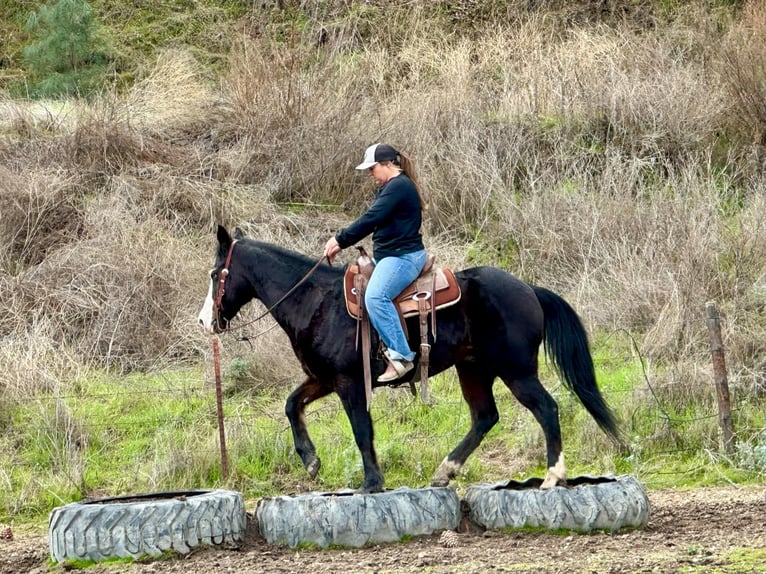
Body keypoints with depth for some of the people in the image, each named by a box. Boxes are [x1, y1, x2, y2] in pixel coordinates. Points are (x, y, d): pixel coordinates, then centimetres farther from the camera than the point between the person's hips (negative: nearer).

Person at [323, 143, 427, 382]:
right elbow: (373, 221, 19)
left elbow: (371, 219, -21)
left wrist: (340, 240, -16)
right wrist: (340, 243, 9)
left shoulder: (399, 186, -14)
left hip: (403, 256, -12)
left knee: (375, 296, -32)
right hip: (387, 255, 12)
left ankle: (401, 355, -33)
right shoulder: (388, 188, 19)